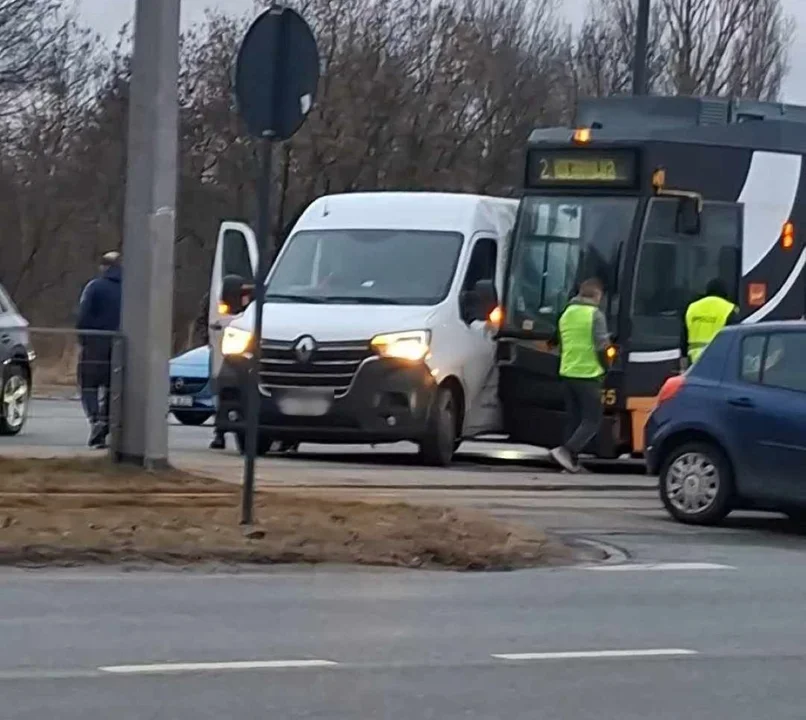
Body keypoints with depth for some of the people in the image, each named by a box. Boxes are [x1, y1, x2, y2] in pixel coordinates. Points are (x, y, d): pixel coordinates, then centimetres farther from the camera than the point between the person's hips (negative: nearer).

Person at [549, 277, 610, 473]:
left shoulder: (566, 314, 11)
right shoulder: (595, 315, -11)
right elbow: (602, 346, -13)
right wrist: (606, 367, 2)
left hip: (568, 373, 7)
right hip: (589, 375, -7)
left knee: (574, 420, 14)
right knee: (592, 420, -2)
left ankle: (572, 460, 11)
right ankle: (566, 450, -19)